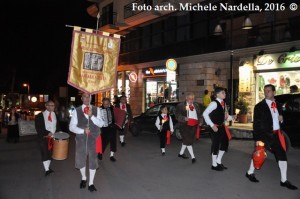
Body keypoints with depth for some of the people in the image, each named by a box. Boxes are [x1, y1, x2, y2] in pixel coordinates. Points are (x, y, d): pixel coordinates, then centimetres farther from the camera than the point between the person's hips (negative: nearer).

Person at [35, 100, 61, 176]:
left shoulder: (55, 115, 10)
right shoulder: (40, 116, -3)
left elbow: (58, 126, 15)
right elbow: (38, 127, -11)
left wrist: (58, 133, -4)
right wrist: (47, 133, -21)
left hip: (53, 137, 4)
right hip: (43, 137, -4)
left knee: (50, 152, 10)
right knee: (45, 153, -9)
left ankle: (48, 168, 22)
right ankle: (47, 170, -7)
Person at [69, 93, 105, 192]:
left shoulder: (96, 110, 0)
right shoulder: (76, 110, -2)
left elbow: (101, 124, -8)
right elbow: (71, 127, -6)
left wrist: (91, 116, -22)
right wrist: (83, 130, -21)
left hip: (93, 139, 0)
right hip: (81, 139, 0)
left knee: (93, 160, 5)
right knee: (80, 160, 14)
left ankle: (91, 183, 22)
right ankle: (83, 178, 42)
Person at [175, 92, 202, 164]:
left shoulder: (196, 105, 15)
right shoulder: (181, 105, -2)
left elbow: (199, 114, 19)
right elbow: (177, 115, -7)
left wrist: (200, 121, 3)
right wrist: (184, 118, -21)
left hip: (194, 125, 6)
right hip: (185, 125, -5)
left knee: (186, 140, 14)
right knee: (188, 140, -9)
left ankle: (181, 153, 30)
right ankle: (193, 157, -6)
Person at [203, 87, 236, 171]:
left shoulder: (223, 103, 7)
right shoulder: (214, 103, -18)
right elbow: (205, 114, -24)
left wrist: (231, 117, -2)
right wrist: (212, 125, -24)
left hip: (221, 126, 9)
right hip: (215, 127, -8)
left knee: (225, 143, 13)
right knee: (216, 145, 0)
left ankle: (218, 161, 29)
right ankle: (214, 165, 17)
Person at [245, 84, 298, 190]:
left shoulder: (277, 105, 10)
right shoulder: (259, 106, -9)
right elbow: (256, 124, -12)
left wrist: (281, 119, 1)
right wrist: (257, 138, -17)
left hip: (276, 134, 6)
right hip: (264, 135, -6)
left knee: (282, 155, 4)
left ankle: (284, 180, 15)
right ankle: (250, 173, 28)